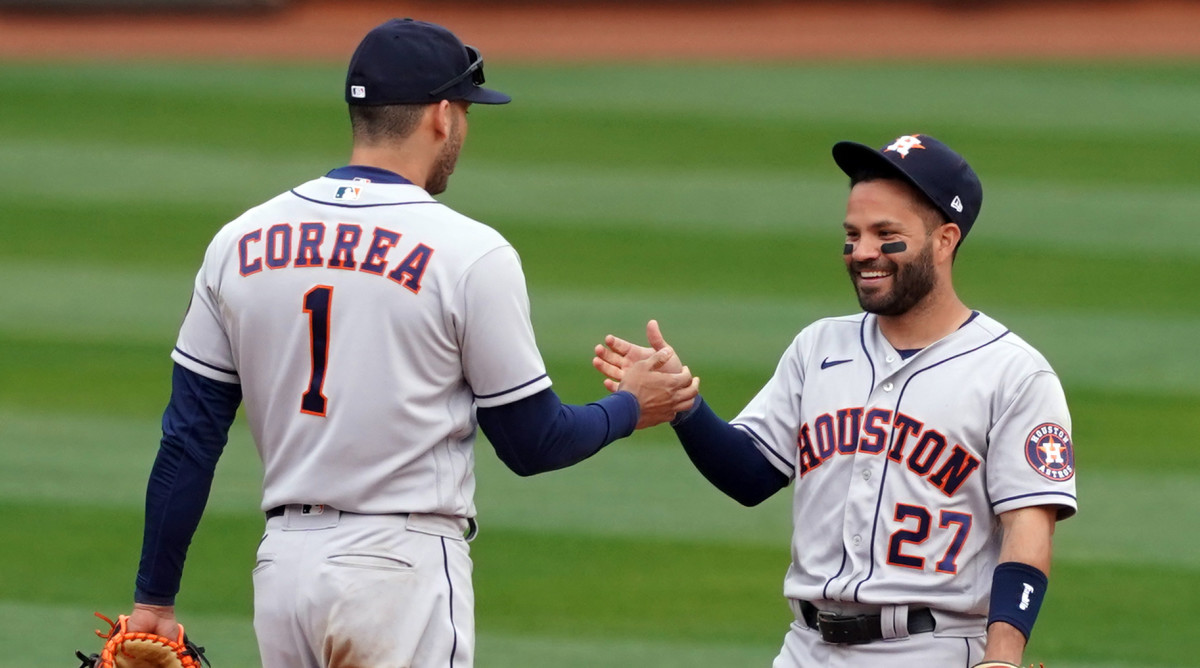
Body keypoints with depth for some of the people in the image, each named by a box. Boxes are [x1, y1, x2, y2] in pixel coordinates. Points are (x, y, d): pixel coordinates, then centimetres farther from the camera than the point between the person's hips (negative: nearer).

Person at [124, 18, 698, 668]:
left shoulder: (240, 241, 6)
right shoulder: (471, 254, -8)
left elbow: (188, 440, 6)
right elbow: (533, 445, -1)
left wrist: (153, 597, 11)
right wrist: (631, 407, 18)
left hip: (282, 562, 6)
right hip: (402, 567, -6)